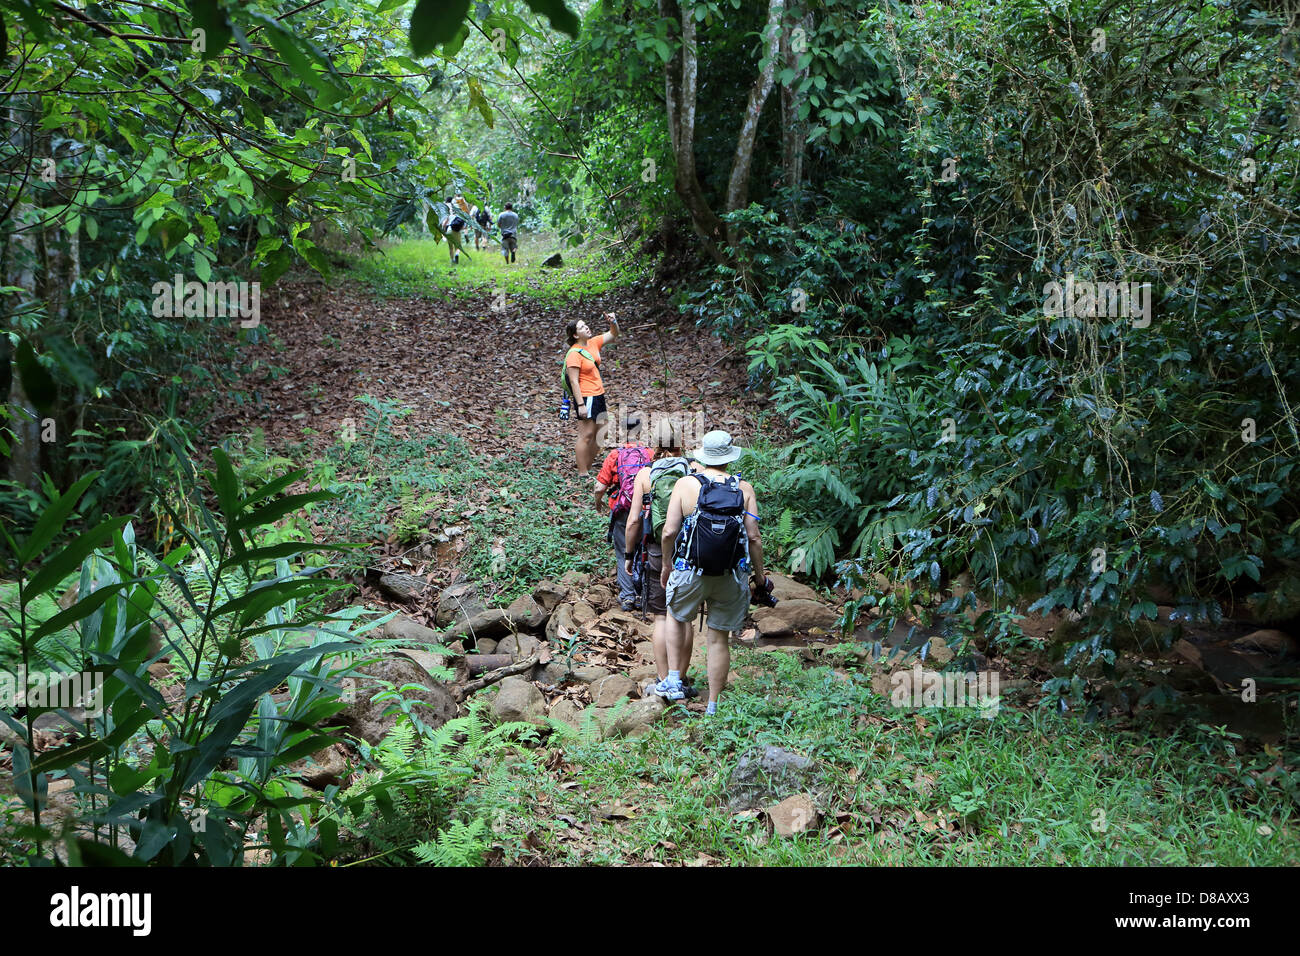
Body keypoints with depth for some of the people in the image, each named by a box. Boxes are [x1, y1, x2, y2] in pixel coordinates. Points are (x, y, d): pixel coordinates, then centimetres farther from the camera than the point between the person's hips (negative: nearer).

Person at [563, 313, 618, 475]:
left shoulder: (594, 343, 6)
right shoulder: (574, 354, -16)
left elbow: (613, 334, 18)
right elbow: (574, 381, -19)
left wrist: (613, 322, -4)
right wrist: (580, 404, -23)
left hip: (598, 395, 9)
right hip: (585, 397, -9)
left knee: (597, 434, 11)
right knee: (586, 435, -7)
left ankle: (589, 469, 21)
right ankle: (583, 474, -2)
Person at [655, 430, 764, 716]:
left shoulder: (685, 484, -5)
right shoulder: (744, 488, -1)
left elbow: (669, 531, -9)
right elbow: (754, 537, -5)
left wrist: (666, 564, 8)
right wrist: (760, 573, 9)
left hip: (691, 574, -1)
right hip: (732, 578, 1)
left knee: (676, 617, 28)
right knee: (719, 639, 11)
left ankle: (673, 681, 23)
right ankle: (713, 706, 17)